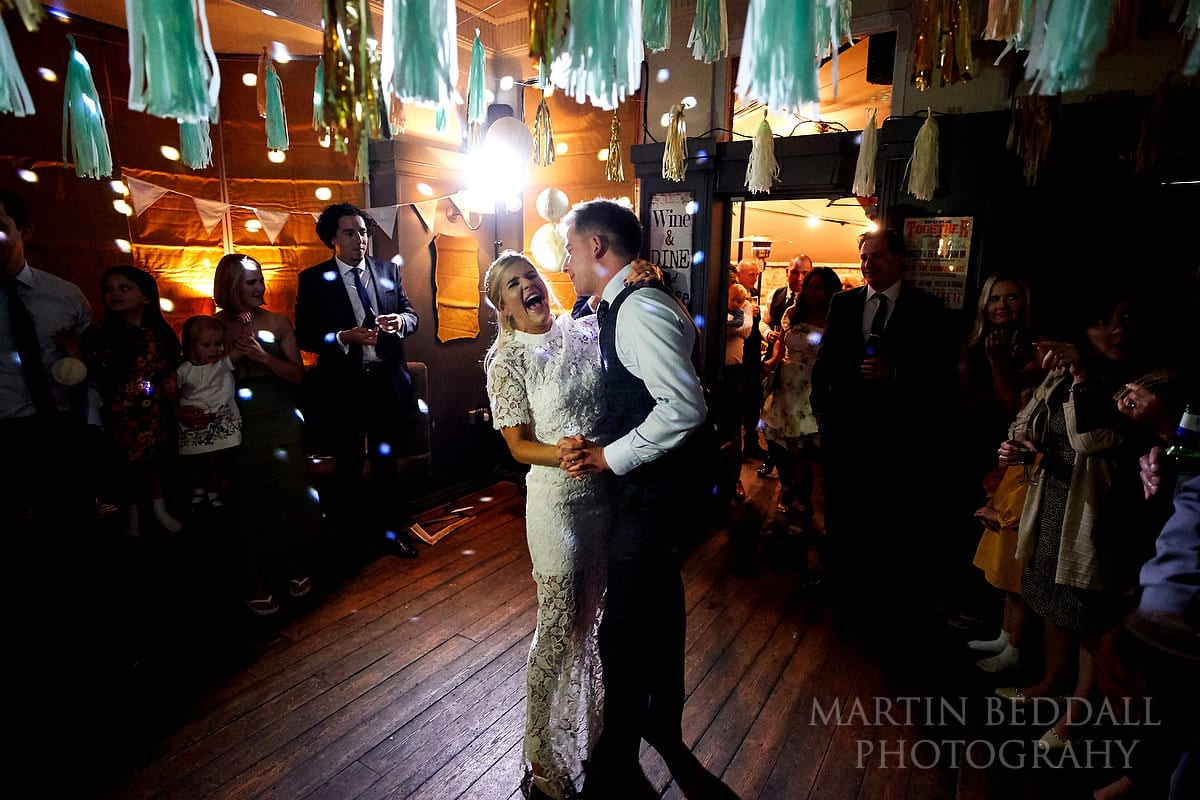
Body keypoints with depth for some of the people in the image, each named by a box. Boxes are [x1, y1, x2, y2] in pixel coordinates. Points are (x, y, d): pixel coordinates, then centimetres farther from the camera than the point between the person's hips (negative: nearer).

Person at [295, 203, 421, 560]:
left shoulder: (388, 270, 5)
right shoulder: (314, 279, -3)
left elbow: (411, 313, 9)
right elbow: (305, 336, -7)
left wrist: (401, 321, -14)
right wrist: (345, 337, -22)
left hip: (387, 381, 2)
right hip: (342, 385, -2)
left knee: (387, 460, 13)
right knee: (348, 466, 13)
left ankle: (392, 530, 29)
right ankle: (351, 535, 30)